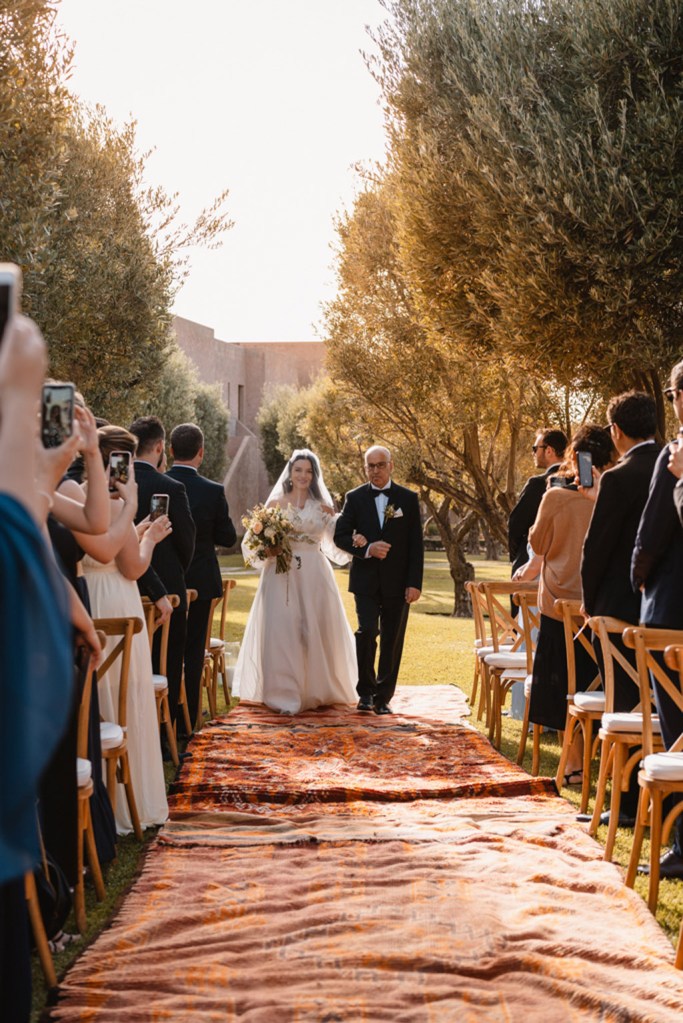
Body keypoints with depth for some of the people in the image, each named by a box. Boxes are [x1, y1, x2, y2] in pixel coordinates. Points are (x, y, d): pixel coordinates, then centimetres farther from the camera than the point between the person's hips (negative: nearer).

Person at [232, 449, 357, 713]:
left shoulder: (322, 506, 10)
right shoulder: (275, 503, 6)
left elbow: (336, 546, 6)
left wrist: (335, 519, -9)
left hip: (314, 576, 2)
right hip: (282, 575, -1)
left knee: (316, 630, 4)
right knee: (282, 630, -6)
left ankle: (317, 691, 16)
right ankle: (285, 694, -3)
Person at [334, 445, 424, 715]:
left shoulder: (408, 499, 4)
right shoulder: (355, 498, 5)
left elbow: (416, 544, 2)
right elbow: (340, 536, 4)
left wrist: (415, 583, -5)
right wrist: (366, 549, -14)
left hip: (397, 583, 1)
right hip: (366, 581, -1)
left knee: (392, 641, 4)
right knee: (367, 632, -14)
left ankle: (383, 697, 14)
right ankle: (366, 691, 3)